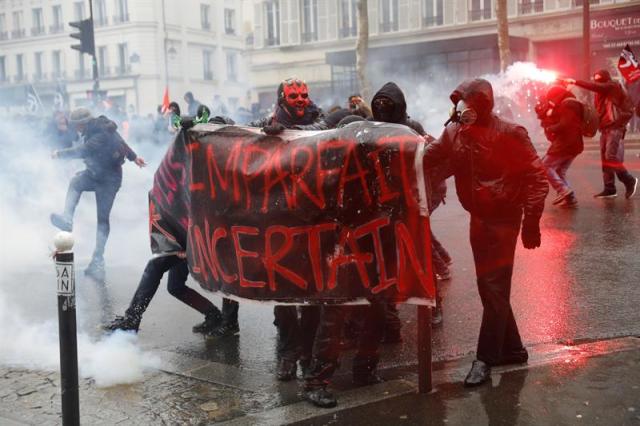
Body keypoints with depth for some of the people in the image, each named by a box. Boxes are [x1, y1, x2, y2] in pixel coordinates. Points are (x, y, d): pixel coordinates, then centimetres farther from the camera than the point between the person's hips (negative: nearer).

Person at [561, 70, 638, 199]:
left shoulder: (613, 86, -4)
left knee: (611, 157, -15)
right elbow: (599, 111, 14)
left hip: (614, 127, -9)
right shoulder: (601, 93, 20)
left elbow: (595, 87, -20)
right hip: (605, 128, 9)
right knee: (605, 158, 5)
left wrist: (575, 82, -23)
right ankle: (609, 188, 7)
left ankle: (629, 181, -1)